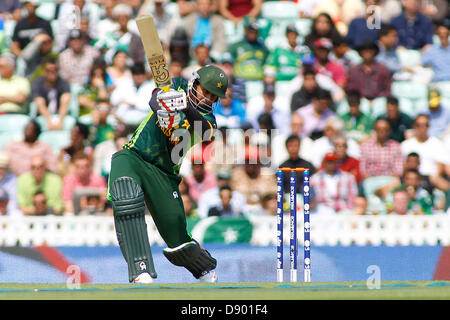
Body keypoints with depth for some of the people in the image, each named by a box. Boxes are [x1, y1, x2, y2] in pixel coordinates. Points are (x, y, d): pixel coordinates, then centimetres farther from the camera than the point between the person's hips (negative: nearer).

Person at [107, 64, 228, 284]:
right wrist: (162, 106, -39)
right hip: (133, 157, -1)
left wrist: (187, 108, -38)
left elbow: (204, 132, -18)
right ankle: (141, 272, -39)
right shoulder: (176, 87, 8)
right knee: (127, 200, -34)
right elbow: (155, 99, -14)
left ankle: (207, 272, 32)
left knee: (177, 238, -3)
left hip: (164, 174, 1)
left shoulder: (207, 120, 7)